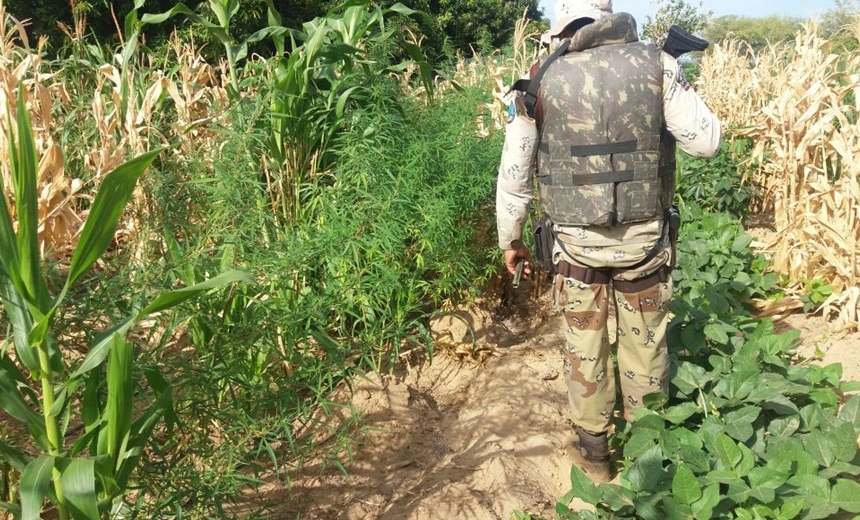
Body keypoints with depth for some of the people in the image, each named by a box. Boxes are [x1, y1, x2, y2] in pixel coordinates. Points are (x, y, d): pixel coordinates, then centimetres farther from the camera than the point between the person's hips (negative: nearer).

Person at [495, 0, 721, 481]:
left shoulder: (542, 80, -3)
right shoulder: (656, 63, -4)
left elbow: (514, 173, 0)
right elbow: (706, 142, -4)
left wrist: (510, 239, 13)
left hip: (578, 243, 0)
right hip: (645, 239, 1)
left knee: (585, 349, 17)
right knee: (646, 347, 17)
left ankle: (593, 450, 32)